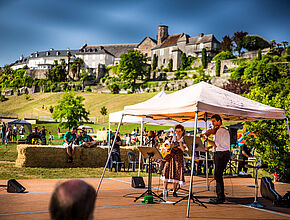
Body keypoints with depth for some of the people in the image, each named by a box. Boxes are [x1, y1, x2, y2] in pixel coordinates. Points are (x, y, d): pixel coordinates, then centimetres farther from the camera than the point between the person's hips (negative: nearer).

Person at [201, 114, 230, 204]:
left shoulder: (222, 130, -15)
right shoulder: (218, 130, 17)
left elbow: (217, 144, -21)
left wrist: (206, 139, -19)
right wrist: (210, 147, 8)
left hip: (222, 155, -10)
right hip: (218, 154, 10)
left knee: (218, 175, -11)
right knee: (218, 175, 13)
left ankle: (220, 198, -7)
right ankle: (220, 196, 21)